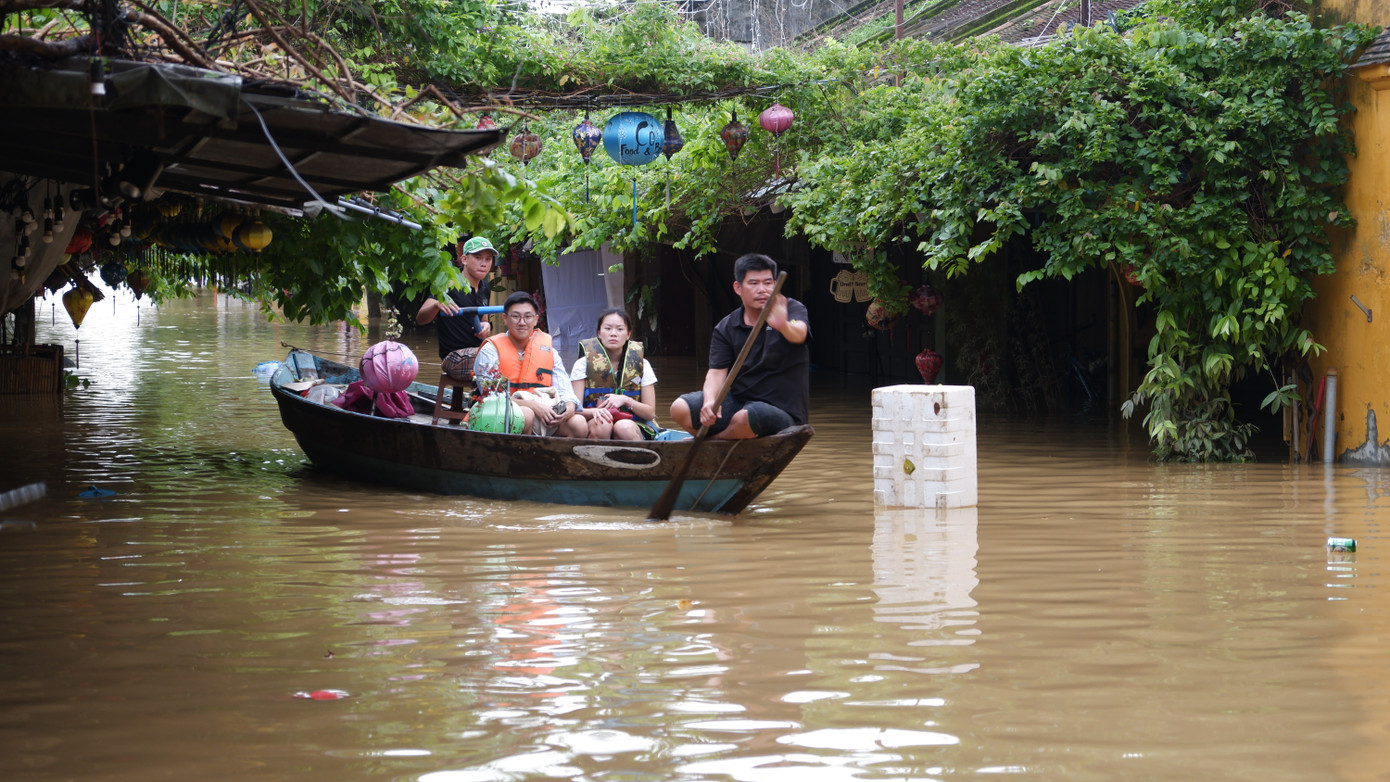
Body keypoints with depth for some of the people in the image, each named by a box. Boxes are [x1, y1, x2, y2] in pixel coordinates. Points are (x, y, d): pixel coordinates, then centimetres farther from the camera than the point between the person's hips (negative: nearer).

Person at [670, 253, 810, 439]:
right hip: (738, 401, 4)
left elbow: (799, 335, -29)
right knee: (680, 408, -17)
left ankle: (715, 438, -3)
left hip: (781, 409, -4)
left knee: (747, 418, -37)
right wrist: (709, 401, -29)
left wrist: (783, 326, -55)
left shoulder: (793, 309, -6)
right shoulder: (726, 329, 4)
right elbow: (717, 371, -5)